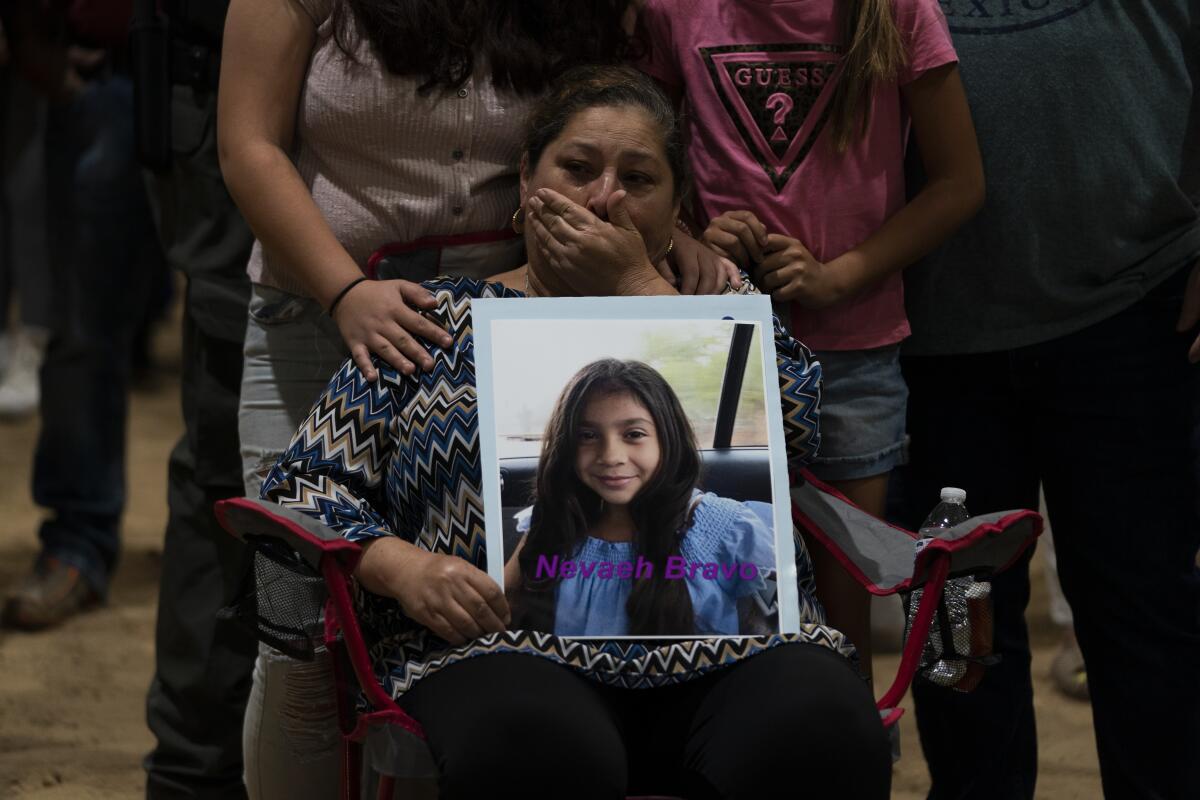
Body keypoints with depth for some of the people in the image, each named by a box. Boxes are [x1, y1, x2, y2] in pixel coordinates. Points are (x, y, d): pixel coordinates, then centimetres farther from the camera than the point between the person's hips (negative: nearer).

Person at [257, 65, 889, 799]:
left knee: (824, 727, -35)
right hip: (515, 648, -1)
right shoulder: (440, 320, 21)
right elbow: (304, 487, 15)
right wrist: (402, 568, -5)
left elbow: (790, 421, 1)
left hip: (727, 645, 1)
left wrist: (637, 285, 5)